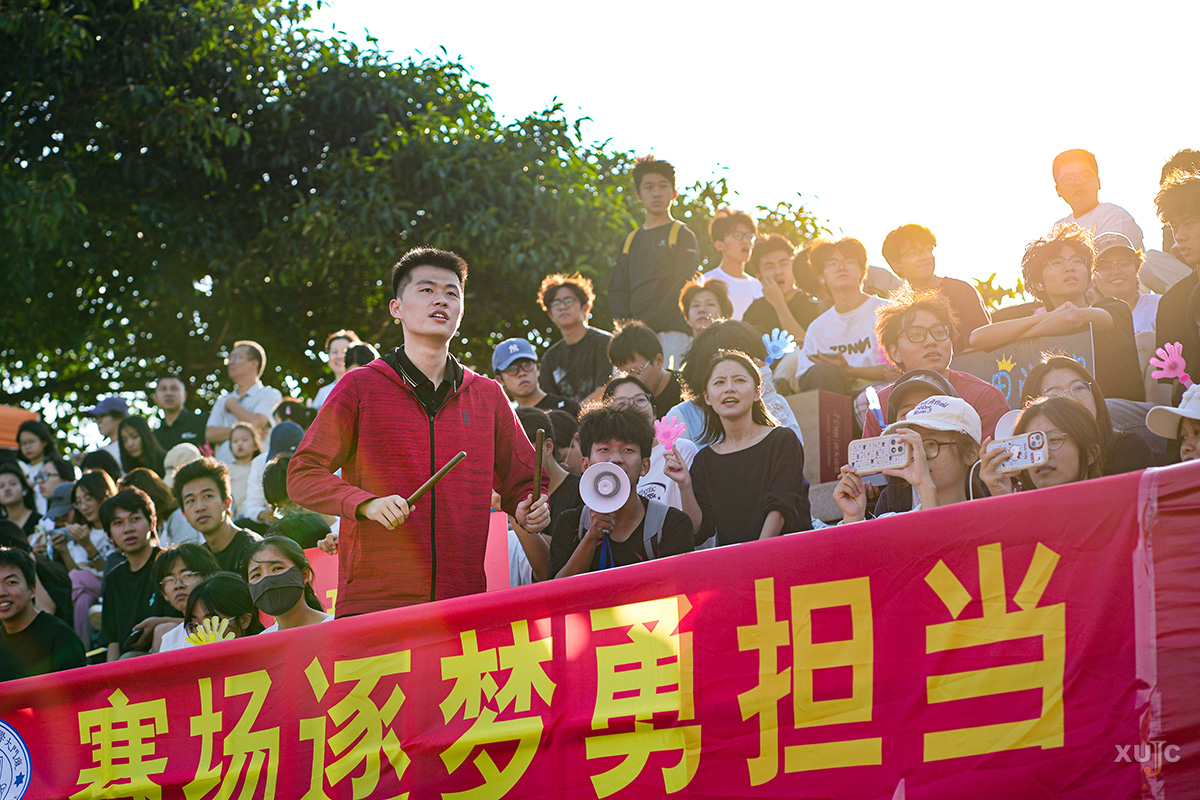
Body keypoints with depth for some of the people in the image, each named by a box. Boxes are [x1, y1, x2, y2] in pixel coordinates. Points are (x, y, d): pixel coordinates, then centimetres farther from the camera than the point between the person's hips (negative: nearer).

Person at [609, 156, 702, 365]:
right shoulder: (631, 241, 23)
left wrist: (649, 324, -14)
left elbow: (683, 286, -5)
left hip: (671, 332, -4)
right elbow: (617, 288, 19)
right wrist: (622, 323, -1)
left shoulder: (683, 236, 7)